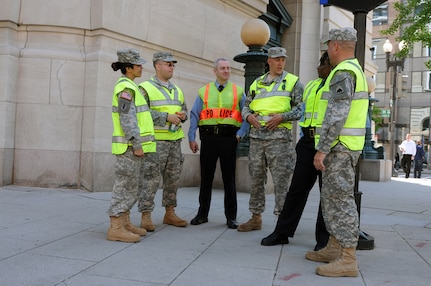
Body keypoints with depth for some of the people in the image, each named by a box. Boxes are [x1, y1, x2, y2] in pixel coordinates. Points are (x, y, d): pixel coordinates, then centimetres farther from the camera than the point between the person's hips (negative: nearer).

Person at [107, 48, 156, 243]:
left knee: (135, 185, 14)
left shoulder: (130, 87, 19)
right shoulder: (125, 88, -12)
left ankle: (124, 222, 22)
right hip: (129, 146, -10)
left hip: (134, 146, 10)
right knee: (126, 185, -7)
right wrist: (137, 145, -21)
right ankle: (116, 228, -2)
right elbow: (127, 119, -19)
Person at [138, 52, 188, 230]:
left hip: (175, 140, 7)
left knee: (173, 178, 10)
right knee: (152, 179, -7)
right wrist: (166, 117, -18)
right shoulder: (146, 88, -3)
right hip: (156, 140, -7)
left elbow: (184, 109, 25)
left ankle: (170, 213, 21)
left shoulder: (177, 90, 18)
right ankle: (146, 216, 1)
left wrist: (183, 115, 0)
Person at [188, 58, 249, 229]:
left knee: (229, 178, 4)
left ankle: (231, 217, 13)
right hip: (208, 137, 1)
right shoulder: (204, 92, 10)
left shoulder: (238, 92, 8)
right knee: (206, 177, 7)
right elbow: (194, 116, 7)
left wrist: (240, 134, -7)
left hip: (229, 138, -1)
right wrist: (191, 138, 0)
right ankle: (202, 214, 19)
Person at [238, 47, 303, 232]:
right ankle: (256, 218, 19)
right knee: (256, 178, 9)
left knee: (281, 180, -6)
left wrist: (282, 116, -16)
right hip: (256, 135, 5)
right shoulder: (257, 83, 17)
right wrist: (248, 116, -2)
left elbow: (300, 108, -2)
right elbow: (246, 106, 19)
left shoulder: (293, 82, 5)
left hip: (279, 135, -4)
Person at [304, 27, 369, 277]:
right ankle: (334, 248, 23)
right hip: (347, 145, 10)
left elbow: (336, 116, -23)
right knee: (332, 198, 15)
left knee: (340, 199, -8)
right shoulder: (357, 70, 19)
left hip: (338, 146, -10)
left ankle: (348, 259, -4)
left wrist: (322, 149, -21)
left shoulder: (343, 72, -14)